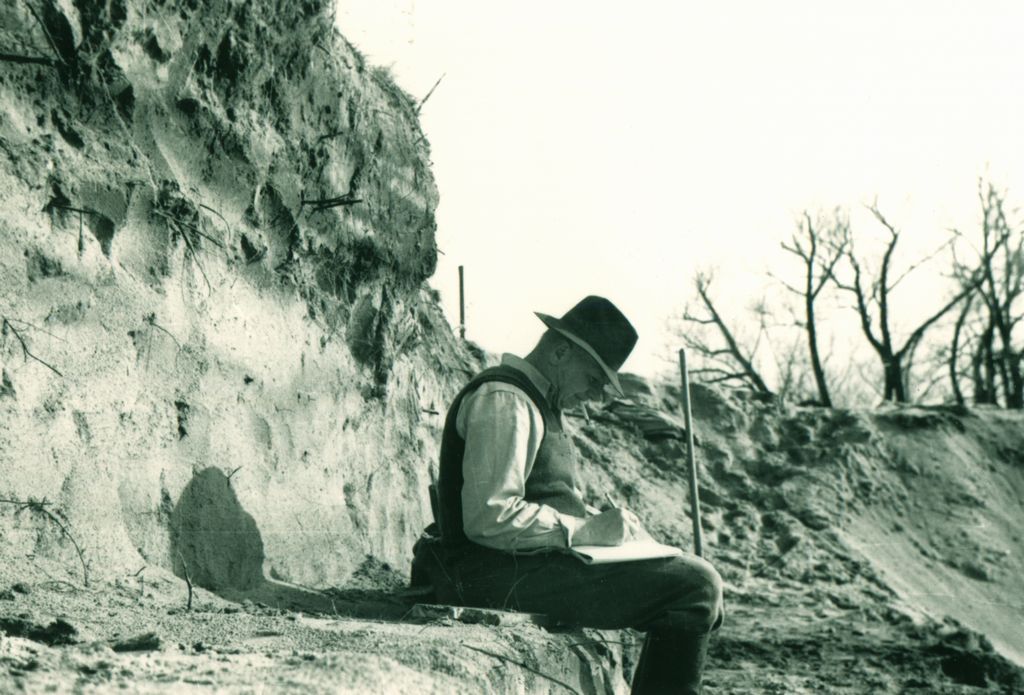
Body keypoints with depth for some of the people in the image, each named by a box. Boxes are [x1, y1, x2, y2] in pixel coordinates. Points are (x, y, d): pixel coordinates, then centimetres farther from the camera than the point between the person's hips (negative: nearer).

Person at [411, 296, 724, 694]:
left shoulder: (539, 403, 20)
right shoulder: (503, 399, -13)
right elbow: (489, 518, -23)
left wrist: (601, 521, 4)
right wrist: (587, 530, -18)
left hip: (526, 562, 11)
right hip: (498, 574, -11)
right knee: (696, 584, -20)